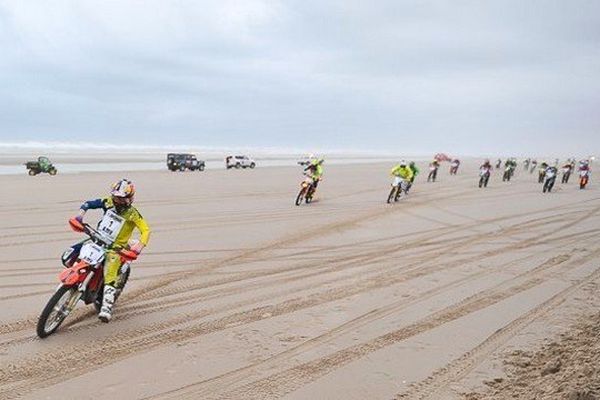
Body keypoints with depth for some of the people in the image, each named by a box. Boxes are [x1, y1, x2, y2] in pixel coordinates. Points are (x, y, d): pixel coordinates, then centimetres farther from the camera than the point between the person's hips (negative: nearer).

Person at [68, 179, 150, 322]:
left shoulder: (132, 213, -12)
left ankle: (107, 307, -30)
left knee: (110, 277, -23)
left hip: (115, 247, -5)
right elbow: (89, 203, 4)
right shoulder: (109, 202, 0)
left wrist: (140, 245, -32)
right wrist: (81, 213, -16)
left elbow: (146, 230, -15)